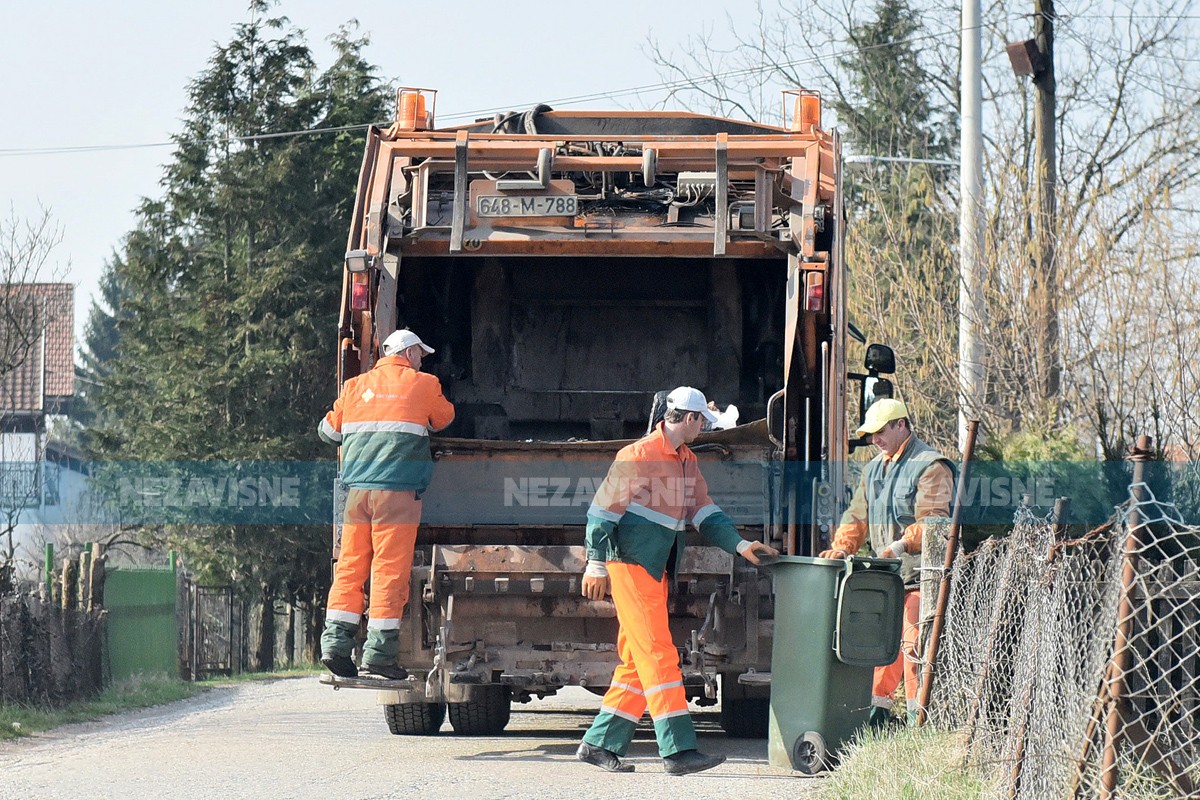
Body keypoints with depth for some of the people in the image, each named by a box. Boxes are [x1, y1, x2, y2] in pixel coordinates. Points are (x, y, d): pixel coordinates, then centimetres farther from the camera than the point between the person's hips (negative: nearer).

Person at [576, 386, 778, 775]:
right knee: (658, 655, -12)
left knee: (639, 662, 9)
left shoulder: (688, 462, 16)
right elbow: (603, 510, -11)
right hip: (631, 567, -9)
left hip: (656, 573, 9)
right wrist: (597, 564, -12)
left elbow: (704, 512, 13)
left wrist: (740, 545, 0)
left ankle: (599, 743, 15)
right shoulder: (638, 457, -11)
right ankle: (678, 750, -15)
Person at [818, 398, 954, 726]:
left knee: (913, 643, -11)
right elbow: (858, 515, 22)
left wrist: (902, 544, -30)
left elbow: (932, 520, -17)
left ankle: (920, 719, -9)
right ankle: (877, 708, 16)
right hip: (884, 574, 8)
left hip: (918, 574, -8)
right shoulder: (874, 468, 21)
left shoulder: (930, 466, -7)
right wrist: (841, 547, 5)